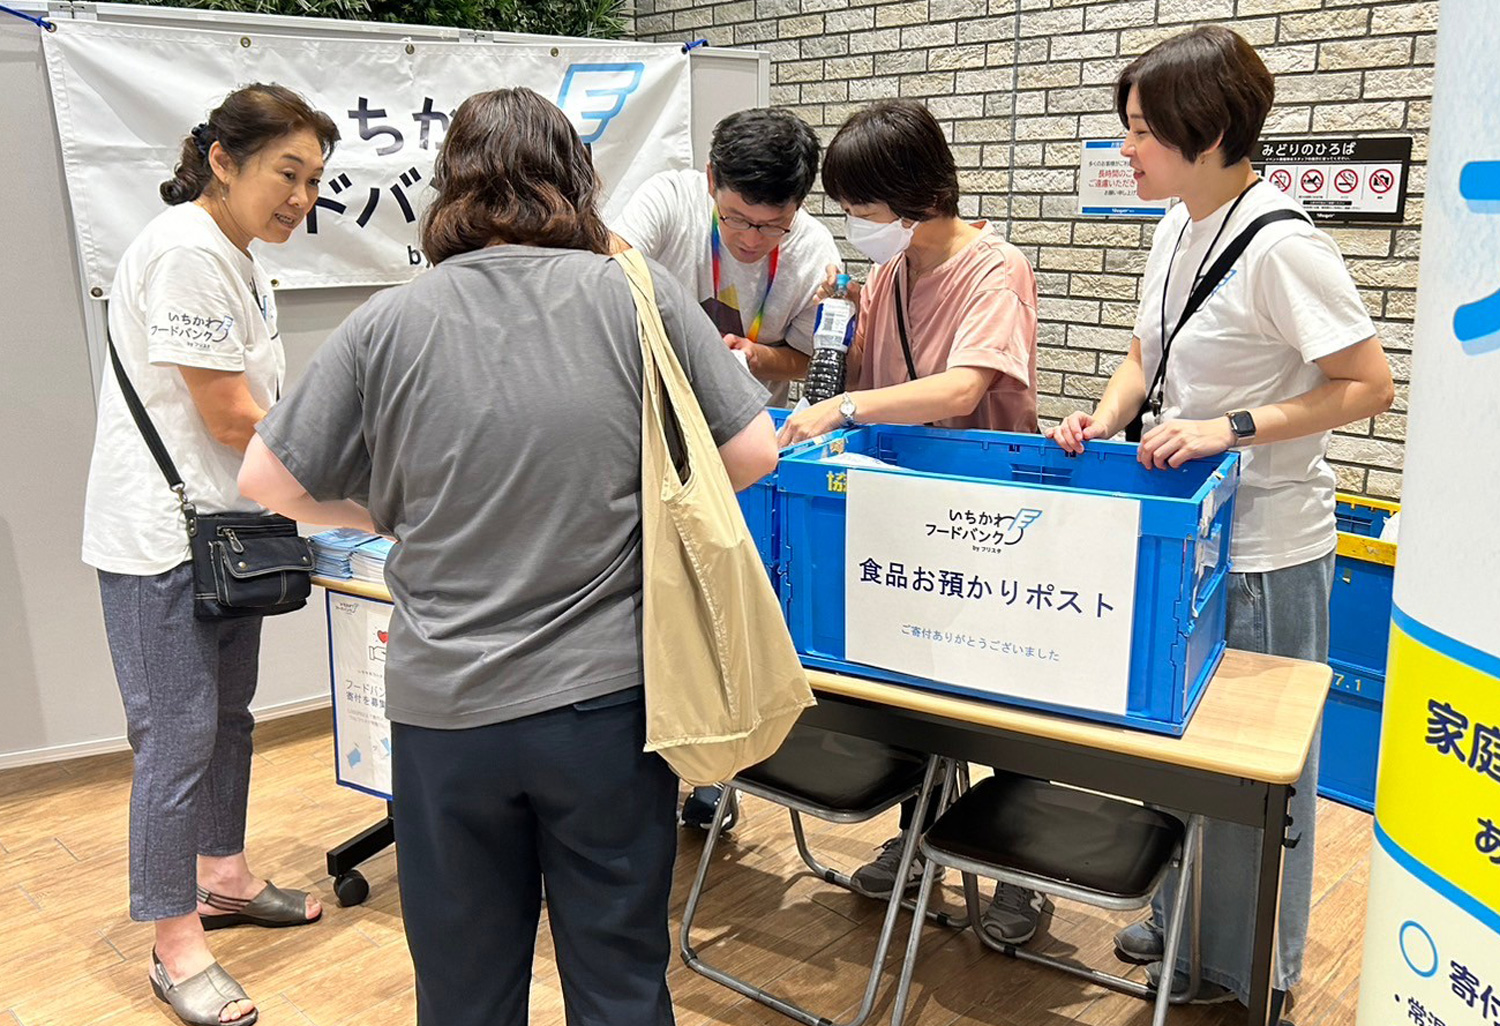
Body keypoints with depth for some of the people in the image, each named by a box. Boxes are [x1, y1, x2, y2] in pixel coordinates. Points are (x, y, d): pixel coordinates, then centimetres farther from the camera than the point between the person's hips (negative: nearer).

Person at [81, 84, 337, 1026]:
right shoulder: (187, 251, -18)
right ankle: (177, 948, 11)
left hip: (223, 525, 10)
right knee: (179, 735, -2)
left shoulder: (239, 258, 14)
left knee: (228, 714, 18)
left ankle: (224, 877, 36)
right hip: (162, 537, -10)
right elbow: (230, 419, -19)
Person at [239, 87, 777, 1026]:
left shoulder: (390, 324, -5)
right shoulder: (641, 296, -7)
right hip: (606, 700, 0)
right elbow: (753, 454, -3)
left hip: (445, 710, 1)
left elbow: (268, 481, 2)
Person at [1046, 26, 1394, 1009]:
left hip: (1265, 547, -8)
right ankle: (1184, 921, 40)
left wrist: (1228, 428, -24)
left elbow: (1368, 386, -18)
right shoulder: (1176, 227, 4)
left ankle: (1248, 968, 29)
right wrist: (1107, 416, -3)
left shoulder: (1282, 246, -20)